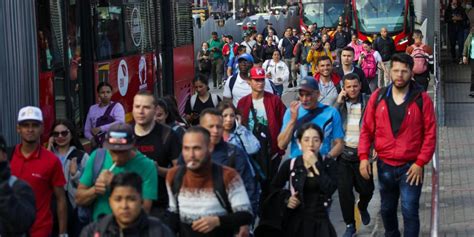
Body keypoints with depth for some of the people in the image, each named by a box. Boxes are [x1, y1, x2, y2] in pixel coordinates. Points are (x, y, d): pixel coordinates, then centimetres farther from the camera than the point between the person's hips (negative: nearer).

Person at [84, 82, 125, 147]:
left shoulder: (117, 106, 1)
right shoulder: (92, 108, 14)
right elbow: (87, 130, 14)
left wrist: (100, 128, -20)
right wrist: (91, 138, -8)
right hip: (97, 146, 4)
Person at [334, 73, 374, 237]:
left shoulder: (368, 101, -4)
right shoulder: (339, 102, 4)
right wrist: (338, 102, -14)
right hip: (344, 153, 1)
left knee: (366, 189, 7)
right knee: (344, 190, 2)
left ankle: (362, 207, 43)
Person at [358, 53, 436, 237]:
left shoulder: (422, 99, -6)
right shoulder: (378, 97, 1)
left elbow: (430, 134, -5)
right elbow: (367, 129, 4)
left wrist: (420, 163, -11)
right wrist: (363, 156, -5)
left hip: (411, 166, -3)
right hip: (385, 166, 3)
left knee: (410, 211, -8)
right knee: (387, 209, 18)